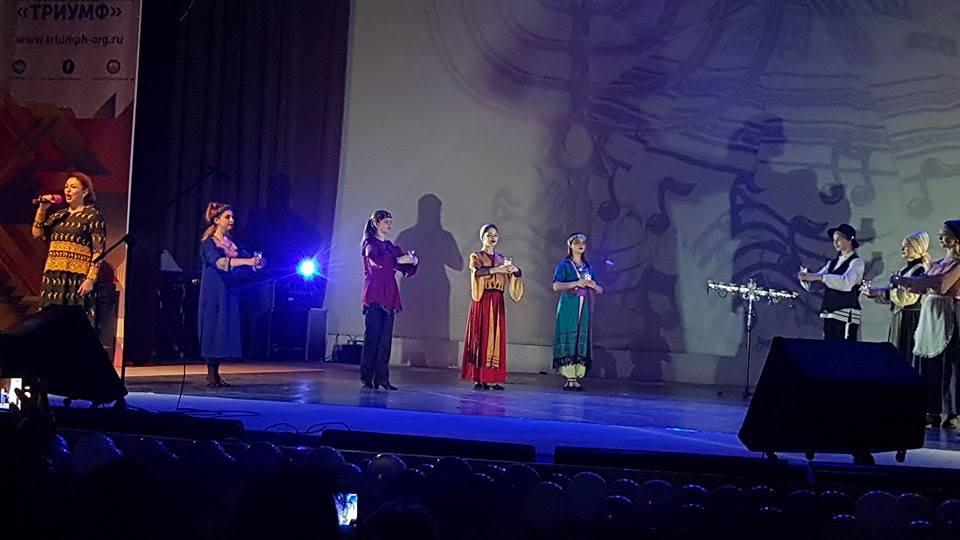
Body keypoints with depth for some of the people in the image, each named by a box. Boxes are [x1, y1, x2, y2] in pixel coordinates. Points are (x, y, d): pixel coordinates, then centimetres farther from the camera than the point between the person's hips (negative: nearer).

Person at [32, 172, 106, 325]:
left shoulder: (92, 215, -1)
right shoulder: (59, 214, 17)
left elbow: (98, 251, -6)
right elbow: (38, 234, 11)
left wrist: (91, 278, -15)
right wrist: (42, 209, 5)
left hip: (77, 278, -6)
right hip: (53, 277, 6)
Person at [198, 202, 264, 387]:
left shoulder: (231, 243, 14)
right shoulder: (209, 242, -6)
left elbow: (246, 258, 6)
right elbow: (218, 262, -24)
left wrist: (256, 261, -18)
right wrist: (247, 261, -34)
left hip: (229, 293, 6)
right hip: (214, 293, -6)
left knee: (226, 330, 3)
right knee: (213, 329, -7)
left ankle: (216, 373, 8)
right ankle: (210, 374, -3)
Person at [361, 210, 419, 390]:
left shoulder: (391, 246, 21)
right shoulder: (369, 243, 3)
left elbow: (407, 270, 15)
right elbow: (375, 260, -18)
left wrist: (413, 261, -6)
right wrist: (398, 260, -25)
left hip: (389, 296, 6)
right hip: (374, 295, -6)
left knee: (385, 338, 1)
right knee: (372, 335, -9)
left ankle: (381, 378, 1)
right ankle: (366, 378, -7)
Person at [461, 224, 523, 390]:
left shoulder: (502, 258, 16)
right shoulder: (476, 256, 3)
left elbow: (511, 279, 7)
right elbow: (477, 272, -18)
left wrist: (515, 271, -15)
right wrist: (496, 269, -30)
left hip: (497, 303, 4)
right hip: (481, 301, -4)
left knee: (496, 338, 0)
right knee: (480, 337, -6)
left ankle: (493, 378, 0)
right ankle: (478, 379, -6)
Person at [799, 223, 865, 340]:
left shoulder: (856, 262, -4)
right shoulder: (833, 262, 17)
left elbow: (847, 282, -24)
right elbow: (811, 285, 12)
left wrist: (819, 277, -29)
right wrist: (805, 277, -11)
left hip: (846, 316, -7)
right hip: (829, 314, 7)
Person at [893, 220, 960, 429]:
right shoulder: (938, 264, 17)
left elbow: (941, 284, -20)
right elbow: (923, 287, 12)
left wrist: (907, 280, -17)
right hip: (931, 315, 7)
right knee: (931, 364, 5)